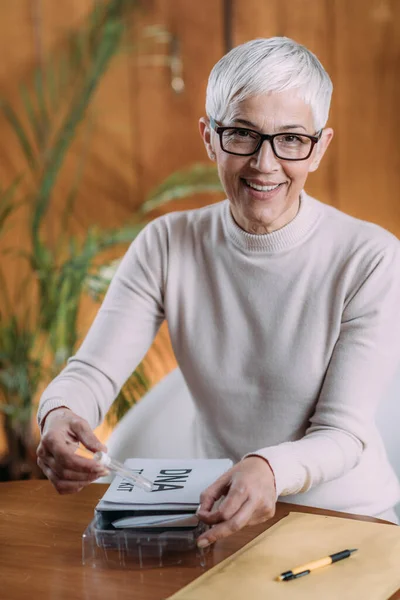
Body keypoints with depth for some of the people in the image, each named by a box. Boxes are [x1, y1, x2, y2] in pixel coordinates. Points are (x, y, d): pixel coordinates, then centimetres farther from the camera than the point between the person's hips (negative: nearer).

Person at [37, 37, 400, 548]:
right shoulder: (167, 246, -3)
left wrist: (271, 469, -39)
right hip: (217, 512, 3)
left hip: (345, 519, -2)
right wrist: (60, 416, -33)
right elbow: (92, 371, -9)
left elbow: (344, 433, -16)